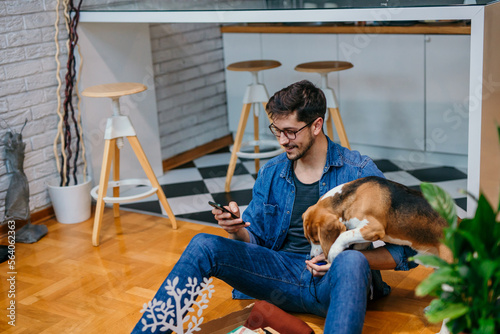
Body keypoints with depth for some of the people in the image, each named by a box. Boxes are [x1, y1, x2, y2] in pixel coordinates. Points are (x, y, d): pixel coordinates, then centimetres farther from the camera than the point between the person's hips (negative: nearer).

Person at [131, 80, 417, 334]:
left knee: (351, 262, -40)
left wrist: (344, 258, -19)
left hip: (335, 282, -3)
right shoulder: (272, 174, 12)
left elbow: (404, 252, -4)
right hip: (283, 272, 4)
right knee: (204, 246, -17)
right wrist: (238, 231, -7)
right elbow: (255, 244, 16)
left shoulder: (360, 172, -2)